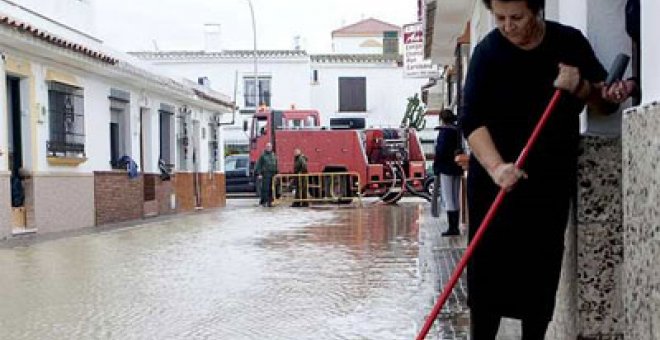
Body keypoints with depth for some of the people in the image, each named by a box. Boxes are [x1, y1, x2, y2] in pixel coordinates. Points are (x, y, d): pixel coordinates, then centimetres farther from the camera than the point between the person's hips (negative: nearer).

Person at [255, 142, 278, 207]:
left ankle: (270, 202, 9)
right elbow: (259, 165, -2)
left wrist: (276, 173, 11)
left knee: (271, 189, 4)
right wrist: (259, 174, -10)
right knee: (265, 189, -8)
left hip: (273, 174, 5)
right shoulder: (263, 155, 1)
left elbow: (276, 165, 18)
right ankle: (264, 201, -4)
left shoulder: (274, 155, 15)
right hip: (265, 174, -5)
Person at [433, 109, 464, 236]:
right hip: (457, 168, 8)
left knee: (448, 198, -4)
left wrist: (436, 166, -6)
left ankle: (452, 227, -5)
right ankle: (455, 227, 17)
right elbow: (460, 149, 11)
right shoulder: (458, 131, 9)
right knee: (455, 198, 12)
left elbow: (440, 150, -15)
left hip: (446, 168, -8)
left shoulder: (444, 131, -13)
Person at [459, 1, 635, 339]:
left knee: (543, 267, 4)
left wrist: (581, 87, -16)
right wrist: (496, 167, -34)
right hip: (496, 176, -2)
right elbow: (471, 120, -18)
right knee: (488, 266, -5)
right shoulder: (487, 52, -9)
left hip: (552, 177, 3)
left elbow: (605, 105, 7)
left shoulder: (570, 42, 0)